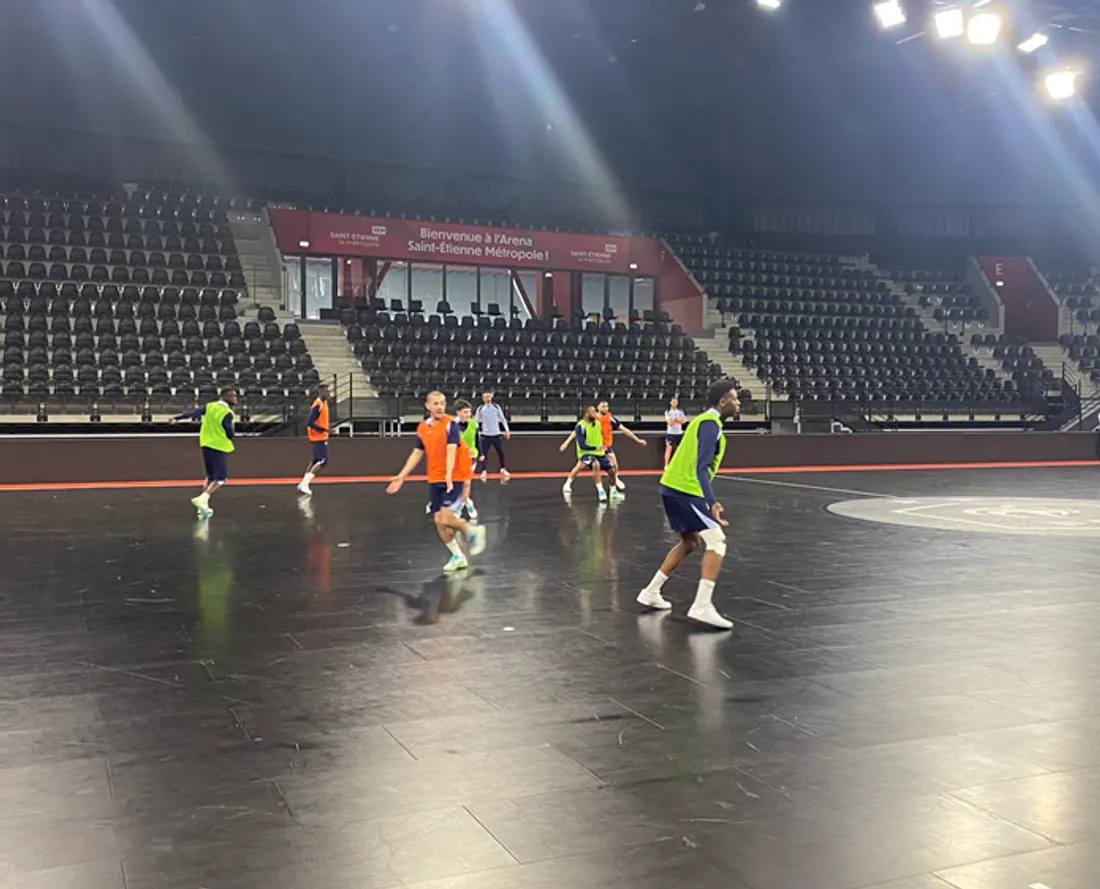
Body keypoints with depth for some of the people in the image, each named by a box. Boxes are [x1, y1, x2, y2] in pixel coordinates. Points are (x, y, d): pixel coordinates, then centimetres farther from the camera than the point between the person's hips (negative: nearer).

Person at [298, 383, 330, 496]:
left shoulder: (325, 403, 10)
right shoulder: (317, 405, -19)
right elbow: (310, 423, -24)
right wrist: (325, 429, -26)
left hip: (322, 436, 10)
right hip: (319, 436, -10)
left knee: (316, 460, 15)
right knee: (322, 461, -14)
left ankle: (304, 483, 22)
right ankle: (304, 484, -14)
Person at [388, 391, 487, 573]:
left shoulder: (450, 424, -11)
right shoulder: (422, 428, 7)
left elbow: (451, 450, -22)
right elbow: (417, 454, 15)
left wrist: (449, 476, -35)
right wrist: (401, 477, 11)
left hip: (454, 478, -6)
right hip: (434, 480, 6)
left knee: (446, 519, -17)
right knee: (438, 521, 2)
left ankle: (473, 531, 12)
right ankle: (458, 557, 17)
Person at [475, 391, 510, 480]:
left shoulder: (496, 407, 3)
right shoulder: (480, 408, 0)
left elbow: (503, 419, 7)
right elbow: (476, 421, 5)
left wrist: (507, 430, 1)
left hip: (496, 434, 1)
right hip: (486, 434, -1)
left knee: (501, 452, 5)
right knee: (484, 454, -2)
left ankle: (503, 469, 22)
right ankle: (484, 471, 5)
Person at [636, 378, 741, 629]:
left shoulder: (705, 420, 17)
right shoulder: (710, 423, -14)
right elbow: (701, 468, -23)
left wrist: (708, 500, 30)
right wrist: (712, 503, -32)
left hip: (673, 487, 10)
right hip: (685, 489, -10)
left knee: (690, 542, 22)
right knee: (716, 541, -11)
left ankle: (652, 592, 26)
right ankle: (702, 606, -18)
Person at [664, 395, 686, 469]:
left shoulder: (680, 412, 9)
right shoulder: (667, 412, 1)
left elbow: (684, 420, -7)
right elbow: (670, 422, -12)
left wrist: (674, 419, -11)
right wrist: (678, 420, -5)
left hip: (679, 433, 3)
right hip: (670, 433, -3)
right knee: (669, 449, -10)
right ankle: (666, 465, -9)